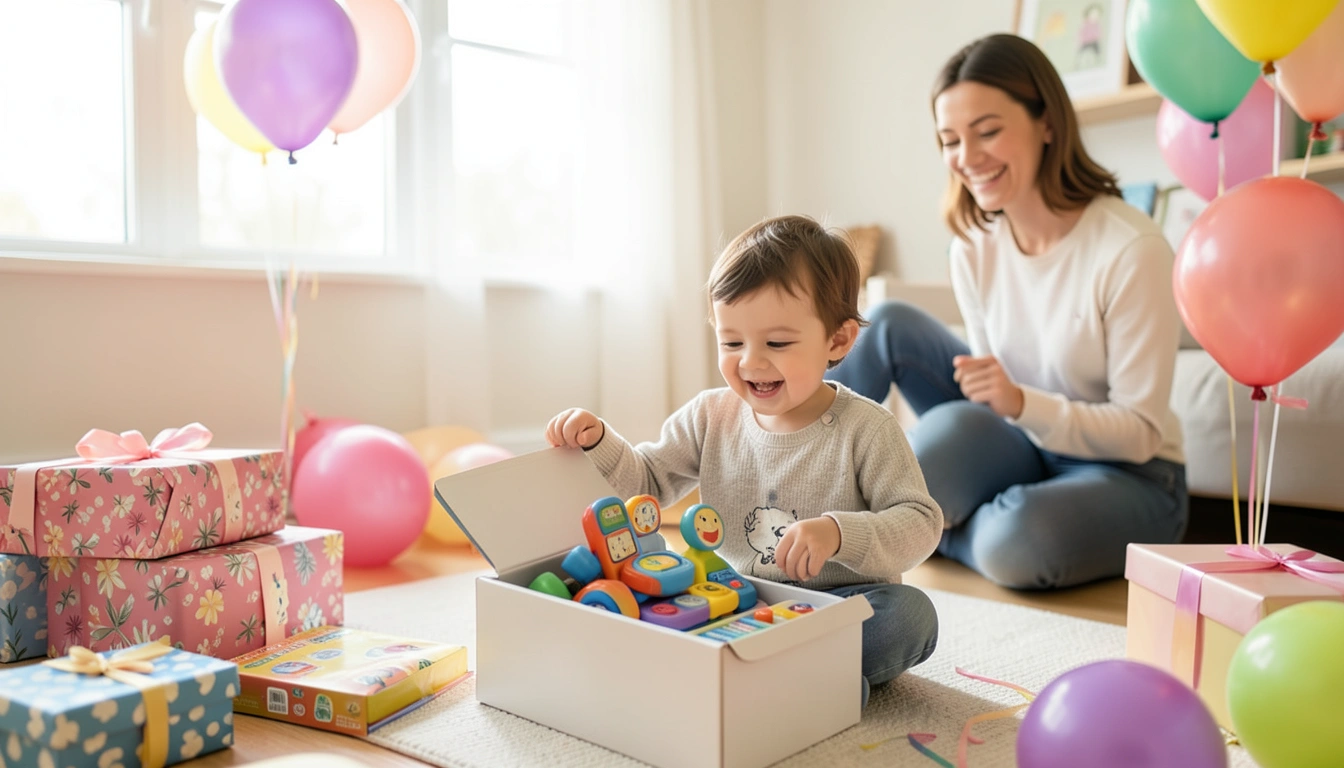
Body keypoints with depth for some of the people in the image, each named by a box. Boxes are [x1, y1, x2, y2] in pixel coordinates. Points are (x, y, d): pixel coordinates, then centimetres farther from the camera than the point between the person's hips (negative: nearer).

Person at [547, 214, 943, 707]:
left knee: (911, 613, -31)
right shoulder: (710, 418, 2)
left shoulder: (865, 429, -10)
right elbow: (646, 483, 8)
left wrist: (838, 533, -30)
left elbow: (921, 523, -13)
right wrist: (598, 444, -11)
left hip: (842, 605, -2)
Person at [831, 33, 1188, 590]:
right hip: (1024, 451, 5)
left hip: (1128, 478, -4)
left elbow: (1141, 431, -19)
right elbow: (995, 393, 3)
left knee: (1016, 544, -38)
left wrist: (1023, 403, -34)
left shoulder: (1131, 250, -22)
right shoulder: (973, 249, -5)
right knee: (888, 325, -11)